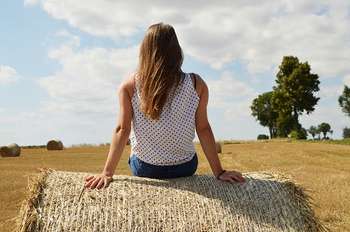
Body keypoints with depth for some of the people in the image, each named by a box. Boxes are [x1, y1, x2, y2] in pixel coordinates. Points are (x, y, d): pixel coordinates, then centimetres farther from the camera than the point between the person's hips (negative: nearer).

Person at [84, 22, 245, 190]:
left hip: (143, 169, 0)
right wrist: (219, 172, -6)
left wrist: (107, 173, -10)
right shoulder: (196, 84, -15)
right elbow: (203, 129, -13)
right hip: (185, 169, 1)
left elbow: (122, 130, -16)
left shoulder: (130, 85, -15)